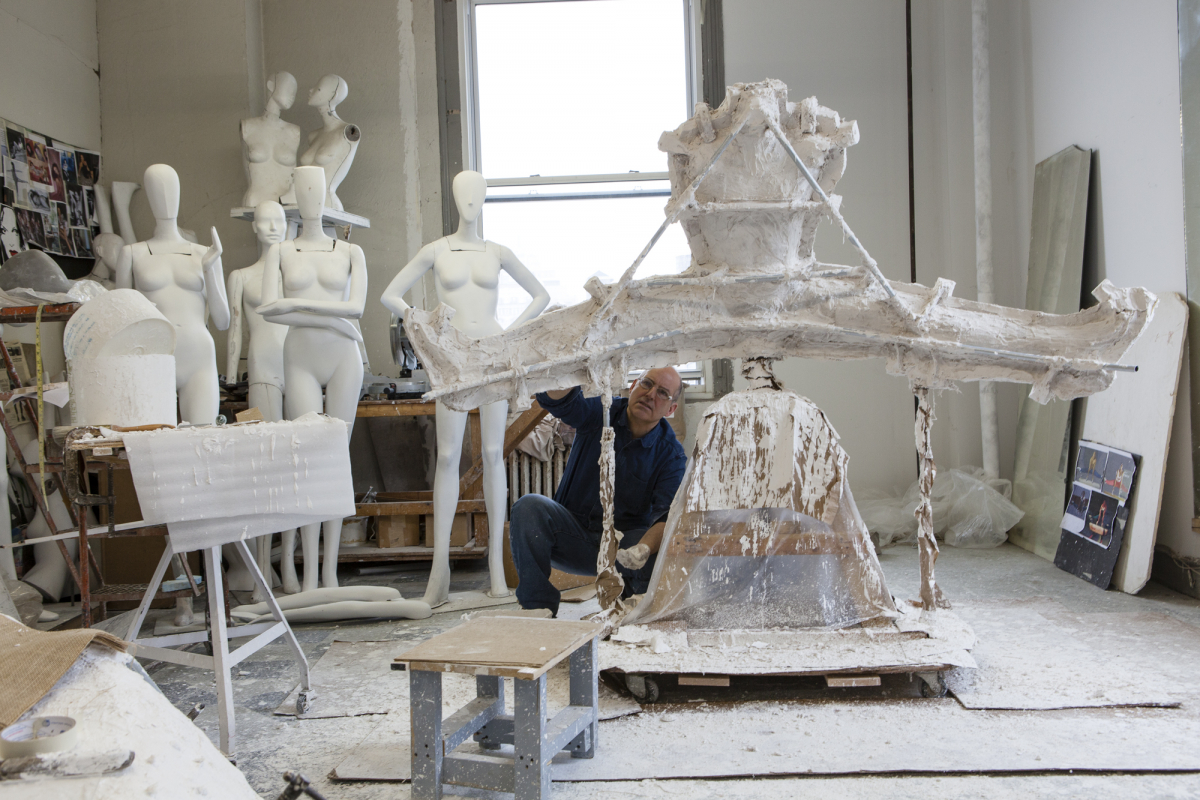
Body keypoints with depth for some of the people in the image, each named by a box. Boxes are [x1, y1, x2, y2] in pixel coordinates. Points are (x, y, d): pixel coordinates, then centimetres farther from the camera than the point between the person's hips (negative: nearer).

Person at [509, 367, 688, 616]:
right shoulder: (600, 413, -1)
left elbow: (668, 515, -19)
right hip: (573, 537, 1)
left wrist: (643, 549, -40)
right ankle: (538, 609, -21)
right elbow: (553, 398, -20)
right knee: (529, 507, -27)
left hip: (626, 540, -1)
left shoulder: (671, 453, -5)